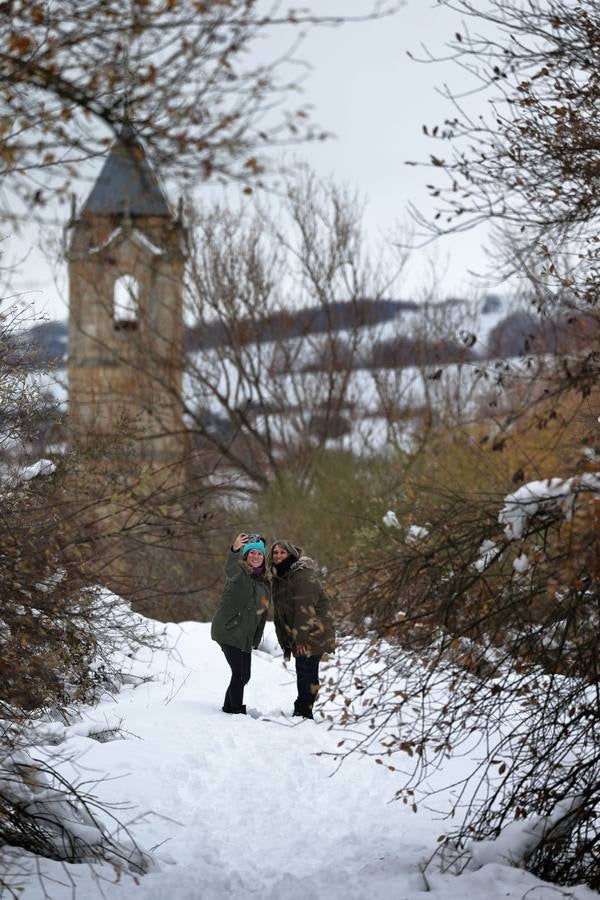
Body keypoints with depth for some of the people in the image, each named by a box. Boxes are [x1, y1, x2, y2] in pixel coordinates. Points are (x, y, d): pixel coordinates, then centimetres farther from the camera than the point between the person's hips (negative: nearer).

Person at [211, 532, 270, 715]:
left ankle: (229, 708, 24)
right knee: (239, 673, -13)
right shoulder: (239, 572, -8)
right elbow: (230, 571, -35)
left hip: (246, 636, 8)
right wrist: (235, 550, -56)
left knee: (243, 676, 11)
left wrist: (256, 640, 18)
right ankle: (237, 711, -8)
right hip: (229, 630, -8)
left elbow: (263, 611, 22)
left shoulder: (264, 581, 15)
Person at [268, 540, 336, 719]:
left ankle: (304, 710, -7)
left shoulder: (302, 574, -16)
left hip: (314, 631, -8)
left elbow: (305, 607, -22)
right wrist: (284, 641, 14)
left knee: (307, 671, -10)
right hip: (297, 635, 8)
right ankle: (302, 711, 14)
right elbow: (279, 613, 18)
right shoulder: (278, 578, 13)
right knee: (302, 672, 10)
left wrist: (300, 637, -26)